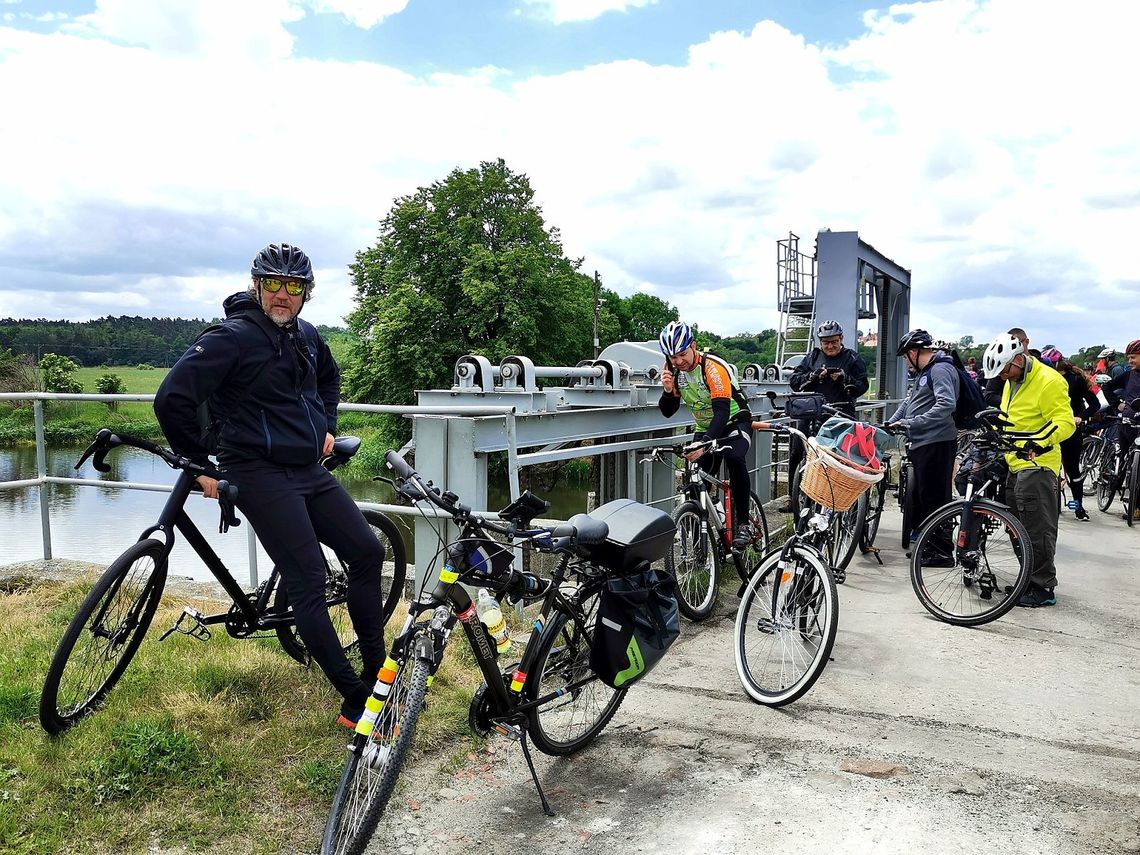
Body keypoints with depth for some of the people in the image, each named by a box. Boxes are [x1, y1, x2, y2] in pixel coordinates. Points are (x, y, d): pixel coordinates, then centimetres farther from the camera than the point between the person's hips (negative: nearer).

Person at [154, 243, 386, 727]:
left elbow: (330, 377, 32)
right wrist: (200, 466, -12)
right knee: (309, 582, -9)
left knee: (367, 552, 5)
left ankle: (377, 671, 19)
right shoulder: (232, 338, -13)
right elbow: (172, 400, -19)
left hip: (310, 470, 8)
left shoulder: (305, 336, 9)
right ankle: (355, 701, -1)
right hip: (261, 474, -8)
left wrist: (326, 427, 21)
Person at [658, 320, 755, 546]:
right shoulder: (674, 370, -9)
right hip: (704, 428, 6)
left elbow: (722, 411, -37)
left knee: (734, 458, -33)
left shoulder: (713, 367, -28)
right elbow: (667, 412, -6)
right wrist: (668, 390, -26)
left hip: (734, 422, -6)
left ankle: (743, 524, -22)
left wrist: (705, 444, -50)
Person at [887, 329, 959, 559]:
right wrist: (890, 423, 18)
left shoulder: (941, 370, -12)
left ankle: (942, 551, -2)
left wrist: (912, 422, -25)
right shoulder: (924, 372, 21)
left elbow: (947, 404, -25)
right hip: (922, 443, 10)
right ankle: (926, 543, 24)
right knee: (921, 496, 15)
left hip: (937, 443, -10)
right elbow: (910, 402, 29)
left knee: (934, 498, -7)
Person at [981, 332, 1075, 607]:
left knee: (1037, 529, -7)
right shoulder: (1012, 383, 16)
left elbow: (1065, 423, -22)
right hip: (1015, 464, 10)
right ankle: (1029, 580, 24)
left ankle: (1043, 588, 0)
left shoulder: (1049, 381, -14)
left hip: (1037, 465, -9)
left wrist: (1039, 442, -38)